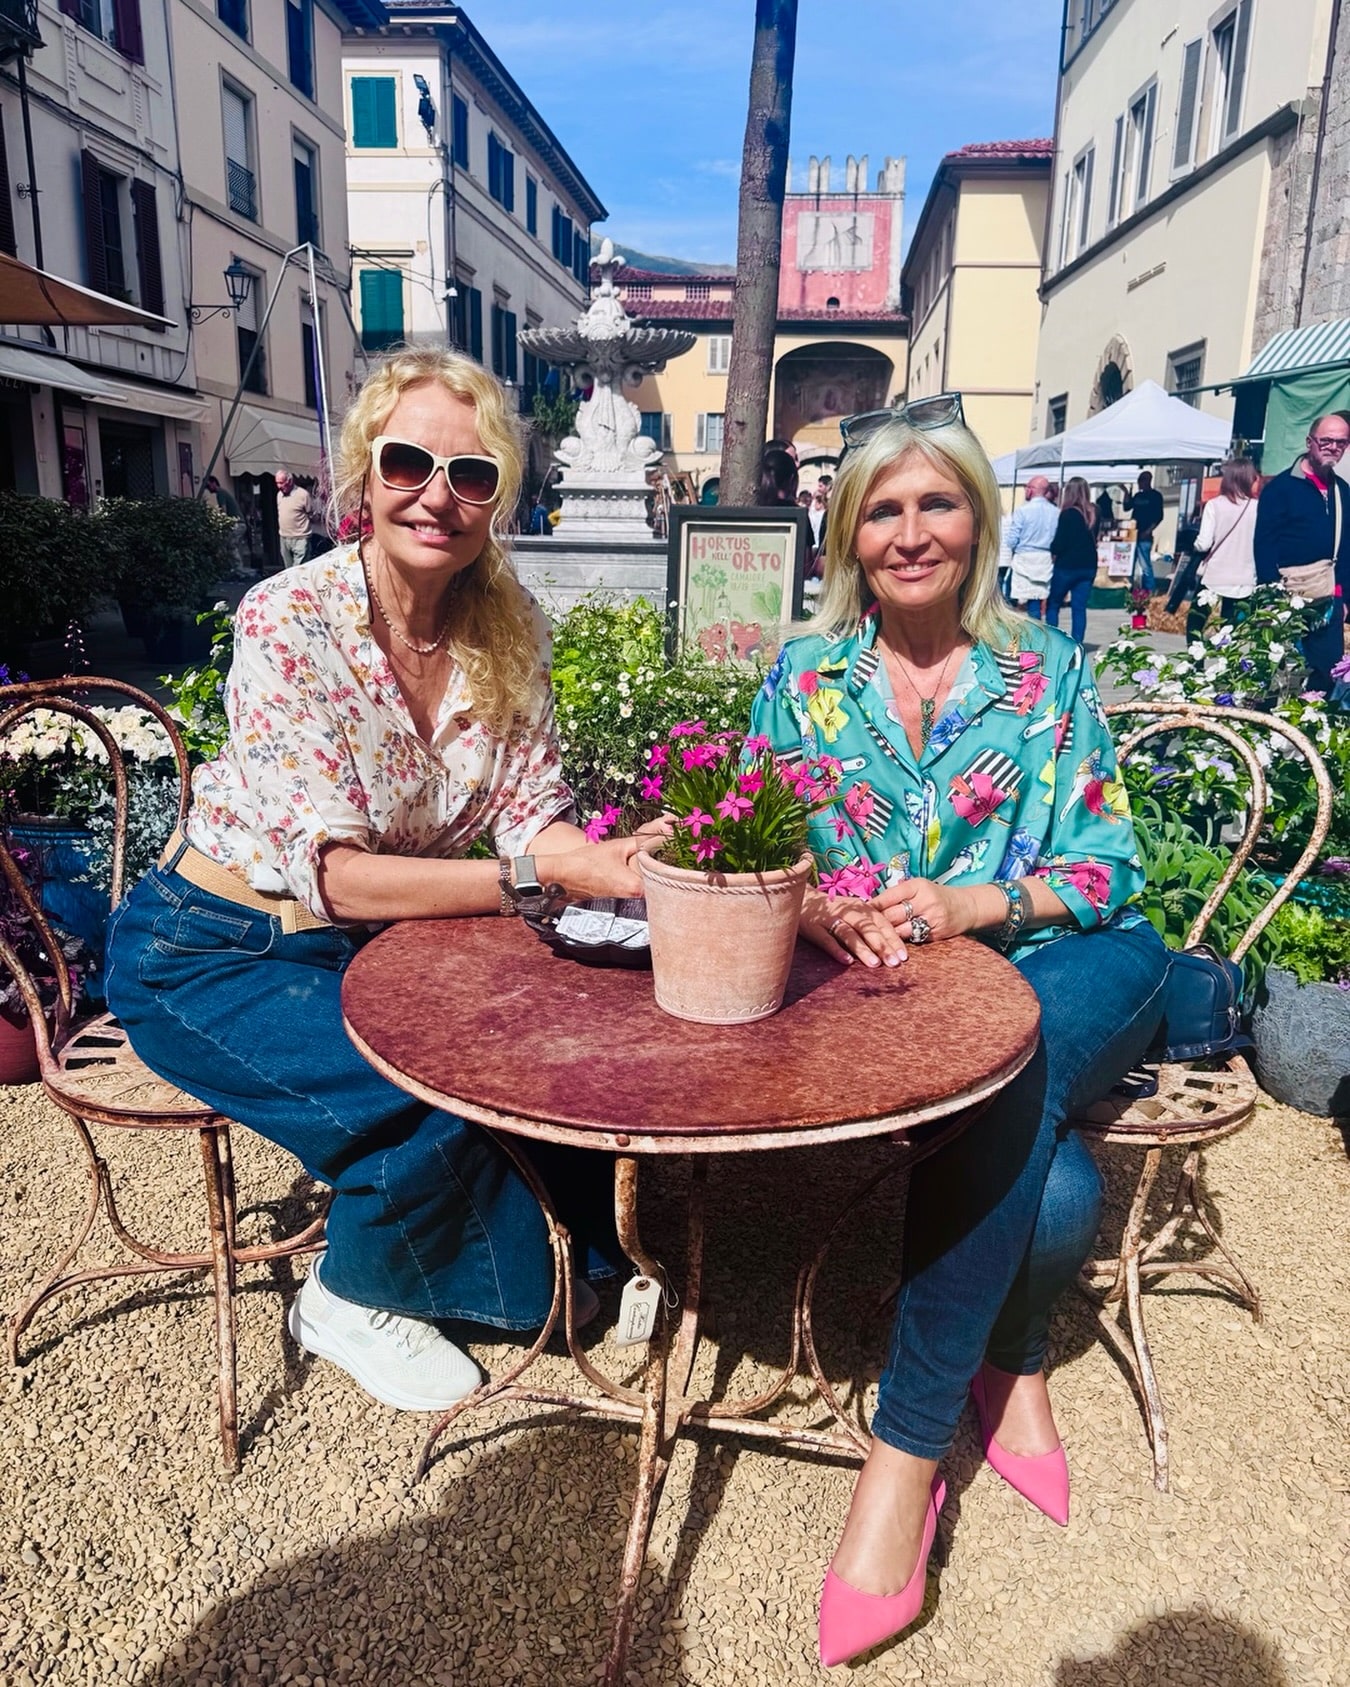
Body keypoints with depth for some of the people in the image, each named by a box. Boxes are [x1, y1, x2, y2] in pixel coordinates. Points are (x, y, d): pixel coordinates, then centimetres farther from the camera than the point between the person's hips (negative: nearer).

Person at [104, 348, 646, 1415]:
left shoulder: (510, 629, -7)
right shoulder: (289, 625, -23)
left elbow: (532, 812, -7)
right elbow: (331, 873, -27)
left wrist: (609, 862, -29)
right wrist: (537, 872, -36)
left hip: (380, 937, 6)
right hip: (212, 955, -5)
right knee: (435, 1104, -25)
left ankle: (578, 1252, 19)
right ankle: (349, 1301, 9)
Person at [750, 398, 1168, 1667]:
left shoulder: (1049, 674, 5)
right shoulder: (802, 681, 6)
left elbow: (1103, 866, 1)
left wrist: (966, 906, -18)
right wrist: (823, 913, -20)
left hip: (1062, 968, 1)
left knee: (1009, 1058, -35)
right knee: (1056, 1191, -28)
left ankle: (908, 1445, -18)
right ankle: (1014, 1370, 6)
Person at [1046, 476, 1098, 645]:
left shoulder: (1068, 514, -14)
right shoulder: (1094, 513, 5)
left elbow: (1059, 544, -13)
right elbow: (1094, 538, 15)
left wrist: (1051, 551, 6)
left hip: (1067, 566, -5)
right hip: (1088, 566, 5)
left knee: (1053, 605, 9)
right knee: (1079, 608, 5)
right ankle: (1077, 644, 4)